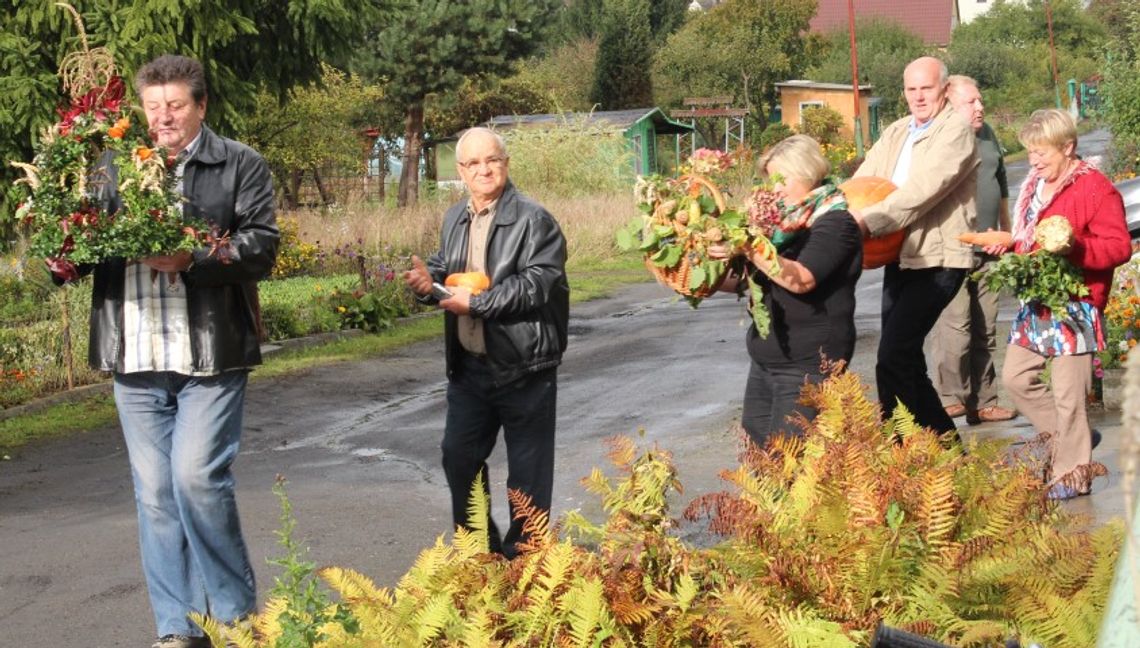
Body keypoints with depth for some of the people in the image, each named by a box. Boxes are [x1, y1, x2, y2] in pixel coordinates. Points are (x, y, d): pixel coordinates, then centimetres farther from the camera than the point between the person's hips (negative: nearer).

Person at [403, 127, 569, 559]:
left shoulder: (533, 220, -13)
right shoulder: (455, 219, 11)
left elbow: (537, 284, -22)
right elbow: (444, 265, 24)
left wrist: (475, 302, -19)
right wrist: (429, 279, 0)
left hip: (524, 367, -7)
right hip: (468, 365, 7)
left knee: (527, 472, 3)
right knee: (459, 457, 14)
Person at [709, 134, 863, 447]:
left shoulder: (835, 222, -11)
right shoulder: (787, 218, 13)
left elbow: (801, 279, -26)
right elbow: (759, 280, 22)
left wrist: (751, 250, -34)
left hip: (806, 365, -9)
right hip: (766, 359, 9)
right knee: (755, 441, 8)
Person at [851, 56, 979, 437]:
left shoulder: (955, 131, -10)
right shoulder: (896, 133, 15)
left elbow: (923, 189, -23)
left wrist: (868, 221, -30)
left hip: (938, 259, -9)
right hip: (900, 258, 9)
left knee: (893, 358, -16)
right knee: (906, 361, 14)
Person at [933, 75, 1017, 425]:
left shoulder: (987, 134, 13)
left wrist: (1006, 233, 25)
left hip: (988, 251, 8)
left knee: (985, 330, 10)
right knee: (956, 327, -13)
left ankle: (983, 403, 17)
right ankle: (951, 398, -3)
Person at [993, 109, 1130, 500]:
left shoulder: (1095, 188, -12)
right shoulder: (1034, 185, 14)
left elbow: (1118, 247, -17)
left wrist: (1074, 248, -31)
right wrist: (1006, 248, 8)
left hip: (1075, 307, -8)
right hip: (1036, 303, 9)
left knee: (1067, 392, -4)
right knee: (1015, 377, 10)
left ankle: (1072, 474, 9)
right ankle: (1066, 437, 25)